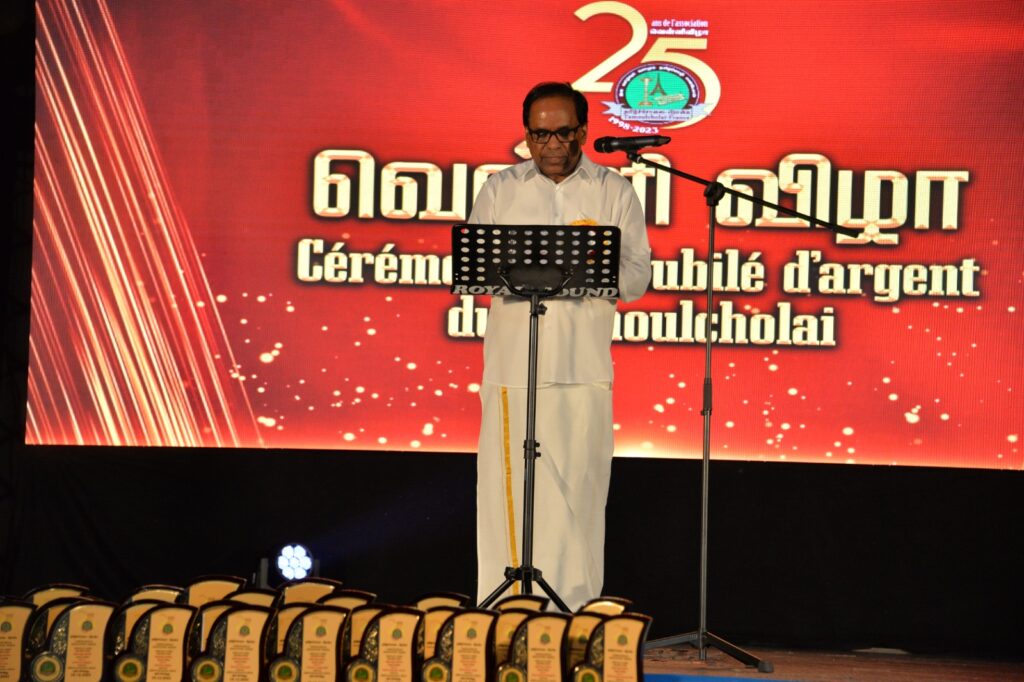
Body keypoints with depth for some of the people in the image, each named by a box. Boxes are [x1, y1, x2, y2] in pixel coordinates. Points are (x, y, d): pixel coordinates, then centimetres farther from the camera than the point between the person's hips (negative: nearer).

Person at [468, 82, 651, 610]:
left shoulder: (614, 193, 10)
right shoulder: (499, 191, 12)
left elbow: (636, 277, 4)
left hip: (584, 366, 0)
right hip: (514, 363, 0)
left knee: (578, 486, -1)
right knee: (512, 483, -5)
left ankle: (574, 603, 5)